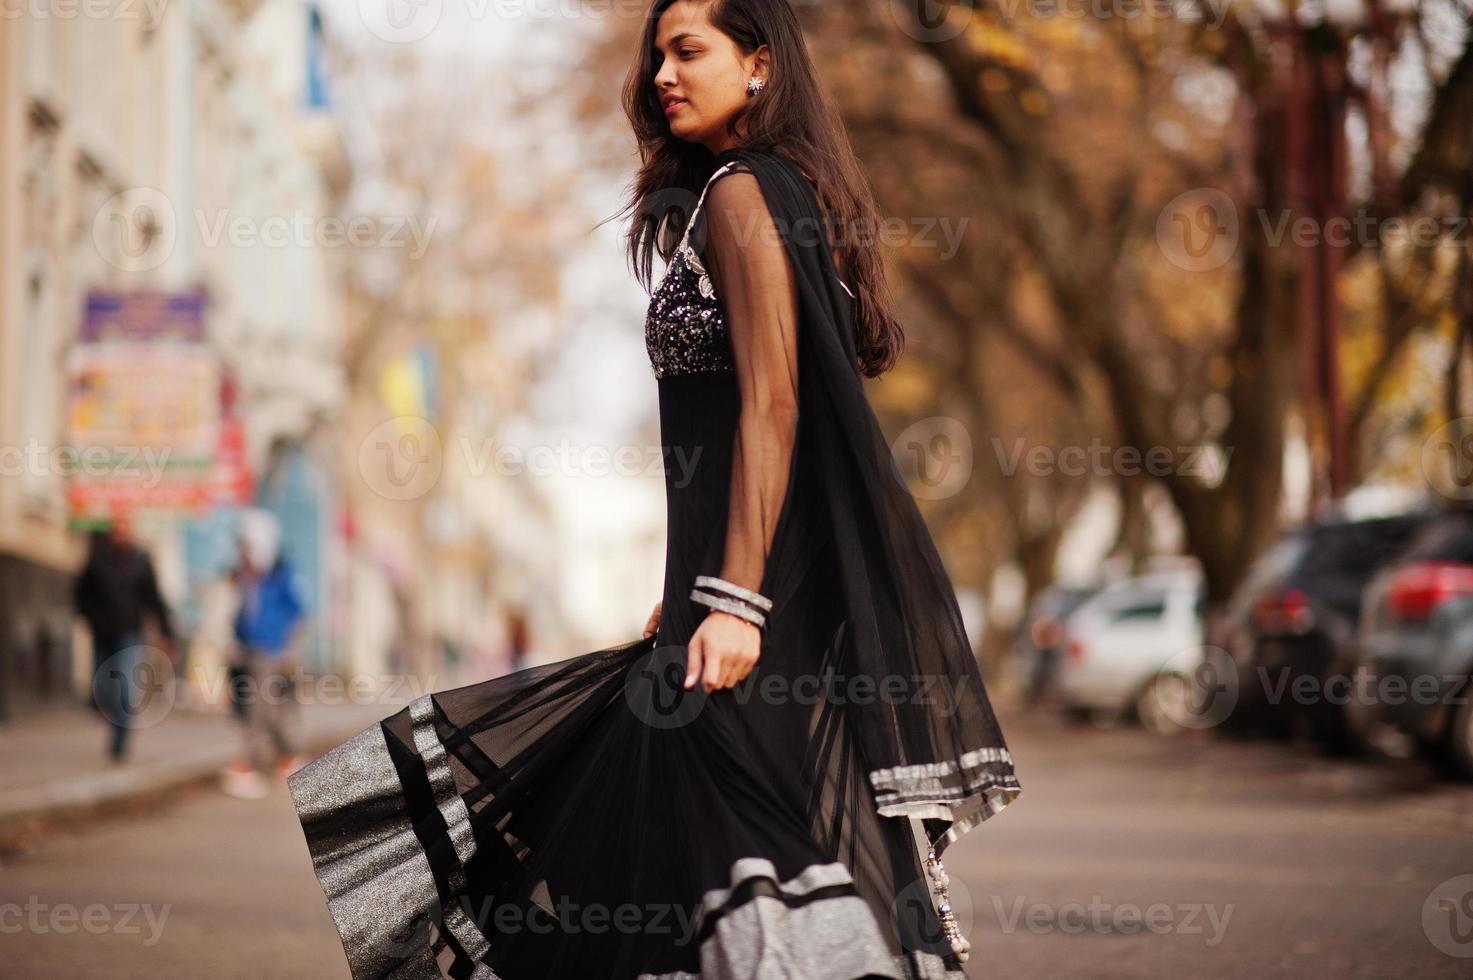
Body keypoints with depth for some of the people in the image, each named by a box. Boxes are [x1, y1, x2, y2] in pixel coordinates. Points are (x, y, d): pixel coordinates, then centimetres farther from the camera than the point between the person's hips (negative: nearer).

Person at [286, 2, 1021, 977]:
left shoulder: (742, 196, -9)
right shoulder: (783, 192, 19)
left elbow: (771, 408, -18)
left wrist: (735, 602, -23)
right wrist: (694, 591, 24)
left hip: (774, 573, -10)